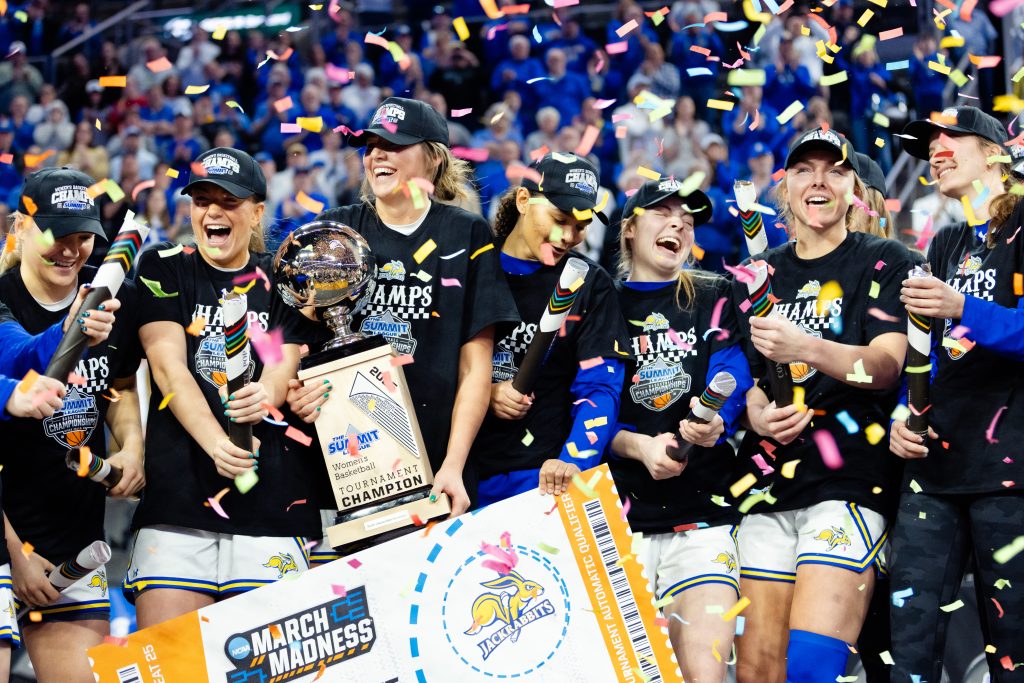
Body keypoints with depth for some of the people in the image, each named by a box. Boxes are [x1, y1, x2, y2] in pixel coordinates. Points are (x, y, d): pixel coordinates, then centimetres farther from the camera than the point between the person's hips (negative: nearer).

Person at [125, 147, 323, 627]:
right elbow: (168, 366, -3)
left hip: (273, 492, 1)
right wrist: (215, 443, -20)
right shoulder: (163, 269, 10)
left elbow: (284, 368, 0)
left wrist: (265, 396, -26)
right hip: (177, 490, -1)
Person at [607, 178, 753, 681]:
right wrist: (639, 446, -18)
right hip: (619, 516, 0)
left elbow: (731, 380, -4)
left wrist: (713, 424, -27)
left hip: (702, 516, 0)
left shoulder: (714, 300, 11)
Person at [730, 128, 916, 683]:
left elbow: (887, 365, -10)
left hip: (848, 486, -5)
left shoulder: (886, 262, 3)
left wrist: (805, 349, -28)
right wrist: (753, 409, -8)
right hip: (767, 490, 5)